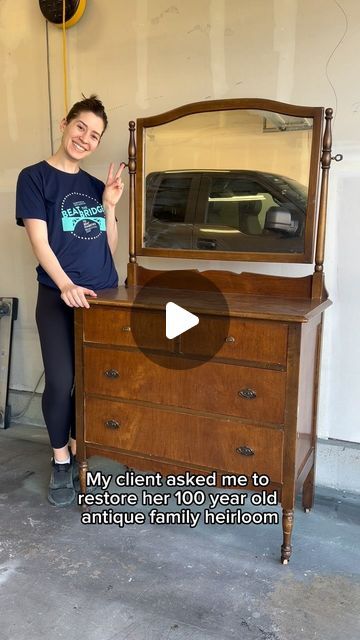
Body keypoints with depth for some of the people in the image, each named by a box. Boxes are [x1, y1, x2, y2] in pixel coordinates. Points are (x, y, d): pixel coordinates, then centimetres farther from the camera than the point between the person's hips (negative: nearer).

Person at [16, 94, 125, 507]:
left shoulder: (95, 186, 13)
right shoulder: (35, 177, -2)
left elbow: (109, 247, 11)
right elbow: (39, 242, -10)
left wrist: (109, 206, -2)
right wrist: (66, 285, -22)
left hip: (102, 296, 5)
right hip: (58, 298, -5)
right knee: (60, 381, -5)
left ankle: (79, 451, 28)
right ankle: (60, 461, 16)